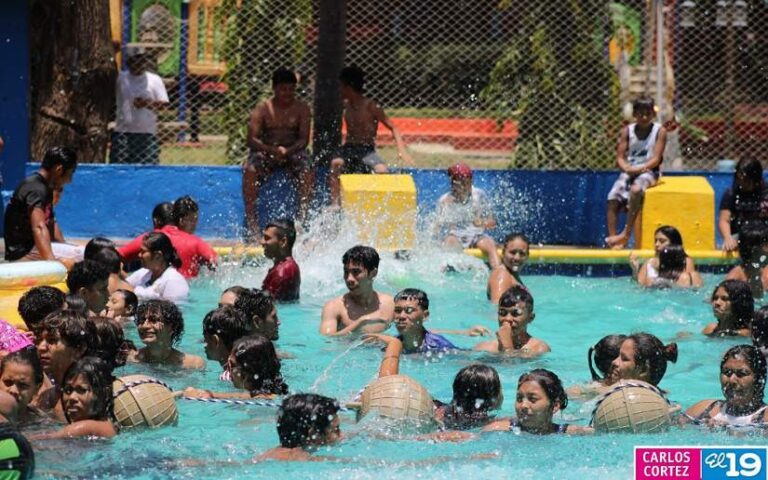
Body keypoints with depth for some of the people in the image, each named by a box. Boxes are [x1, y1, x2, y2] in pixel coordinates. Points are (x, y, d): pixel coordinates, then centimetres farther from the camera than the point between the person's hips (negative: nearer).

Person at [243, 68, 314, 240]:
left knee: (307, 170, -30)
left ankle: (302, 218, -29)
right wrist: (272, 150, -28)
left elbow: (304, 139, -4)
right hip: (266, 151, -1)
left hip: (293, 151, 1)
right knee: (250, 170, -30)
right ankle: (251, 221, -27)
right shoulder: (263, 109, -1)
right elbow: (252, 139, -10)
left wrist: (287, 151, -25)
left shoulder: (301, 108, 3)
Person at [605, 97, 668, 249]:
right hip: (629, 171, 4)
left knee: (636, 189, -36)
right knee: (613, 197, -20)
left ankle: (626, 234, -32)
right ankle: (612, 239, -20)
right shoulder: (627, 131, 6)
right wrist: (627, 168, -17)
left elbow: (656, 159, -8)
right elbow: (620, 158, 4)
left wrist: (640, 169, -21)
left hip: (648, 171, -4)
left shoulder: (659, 131, -2)